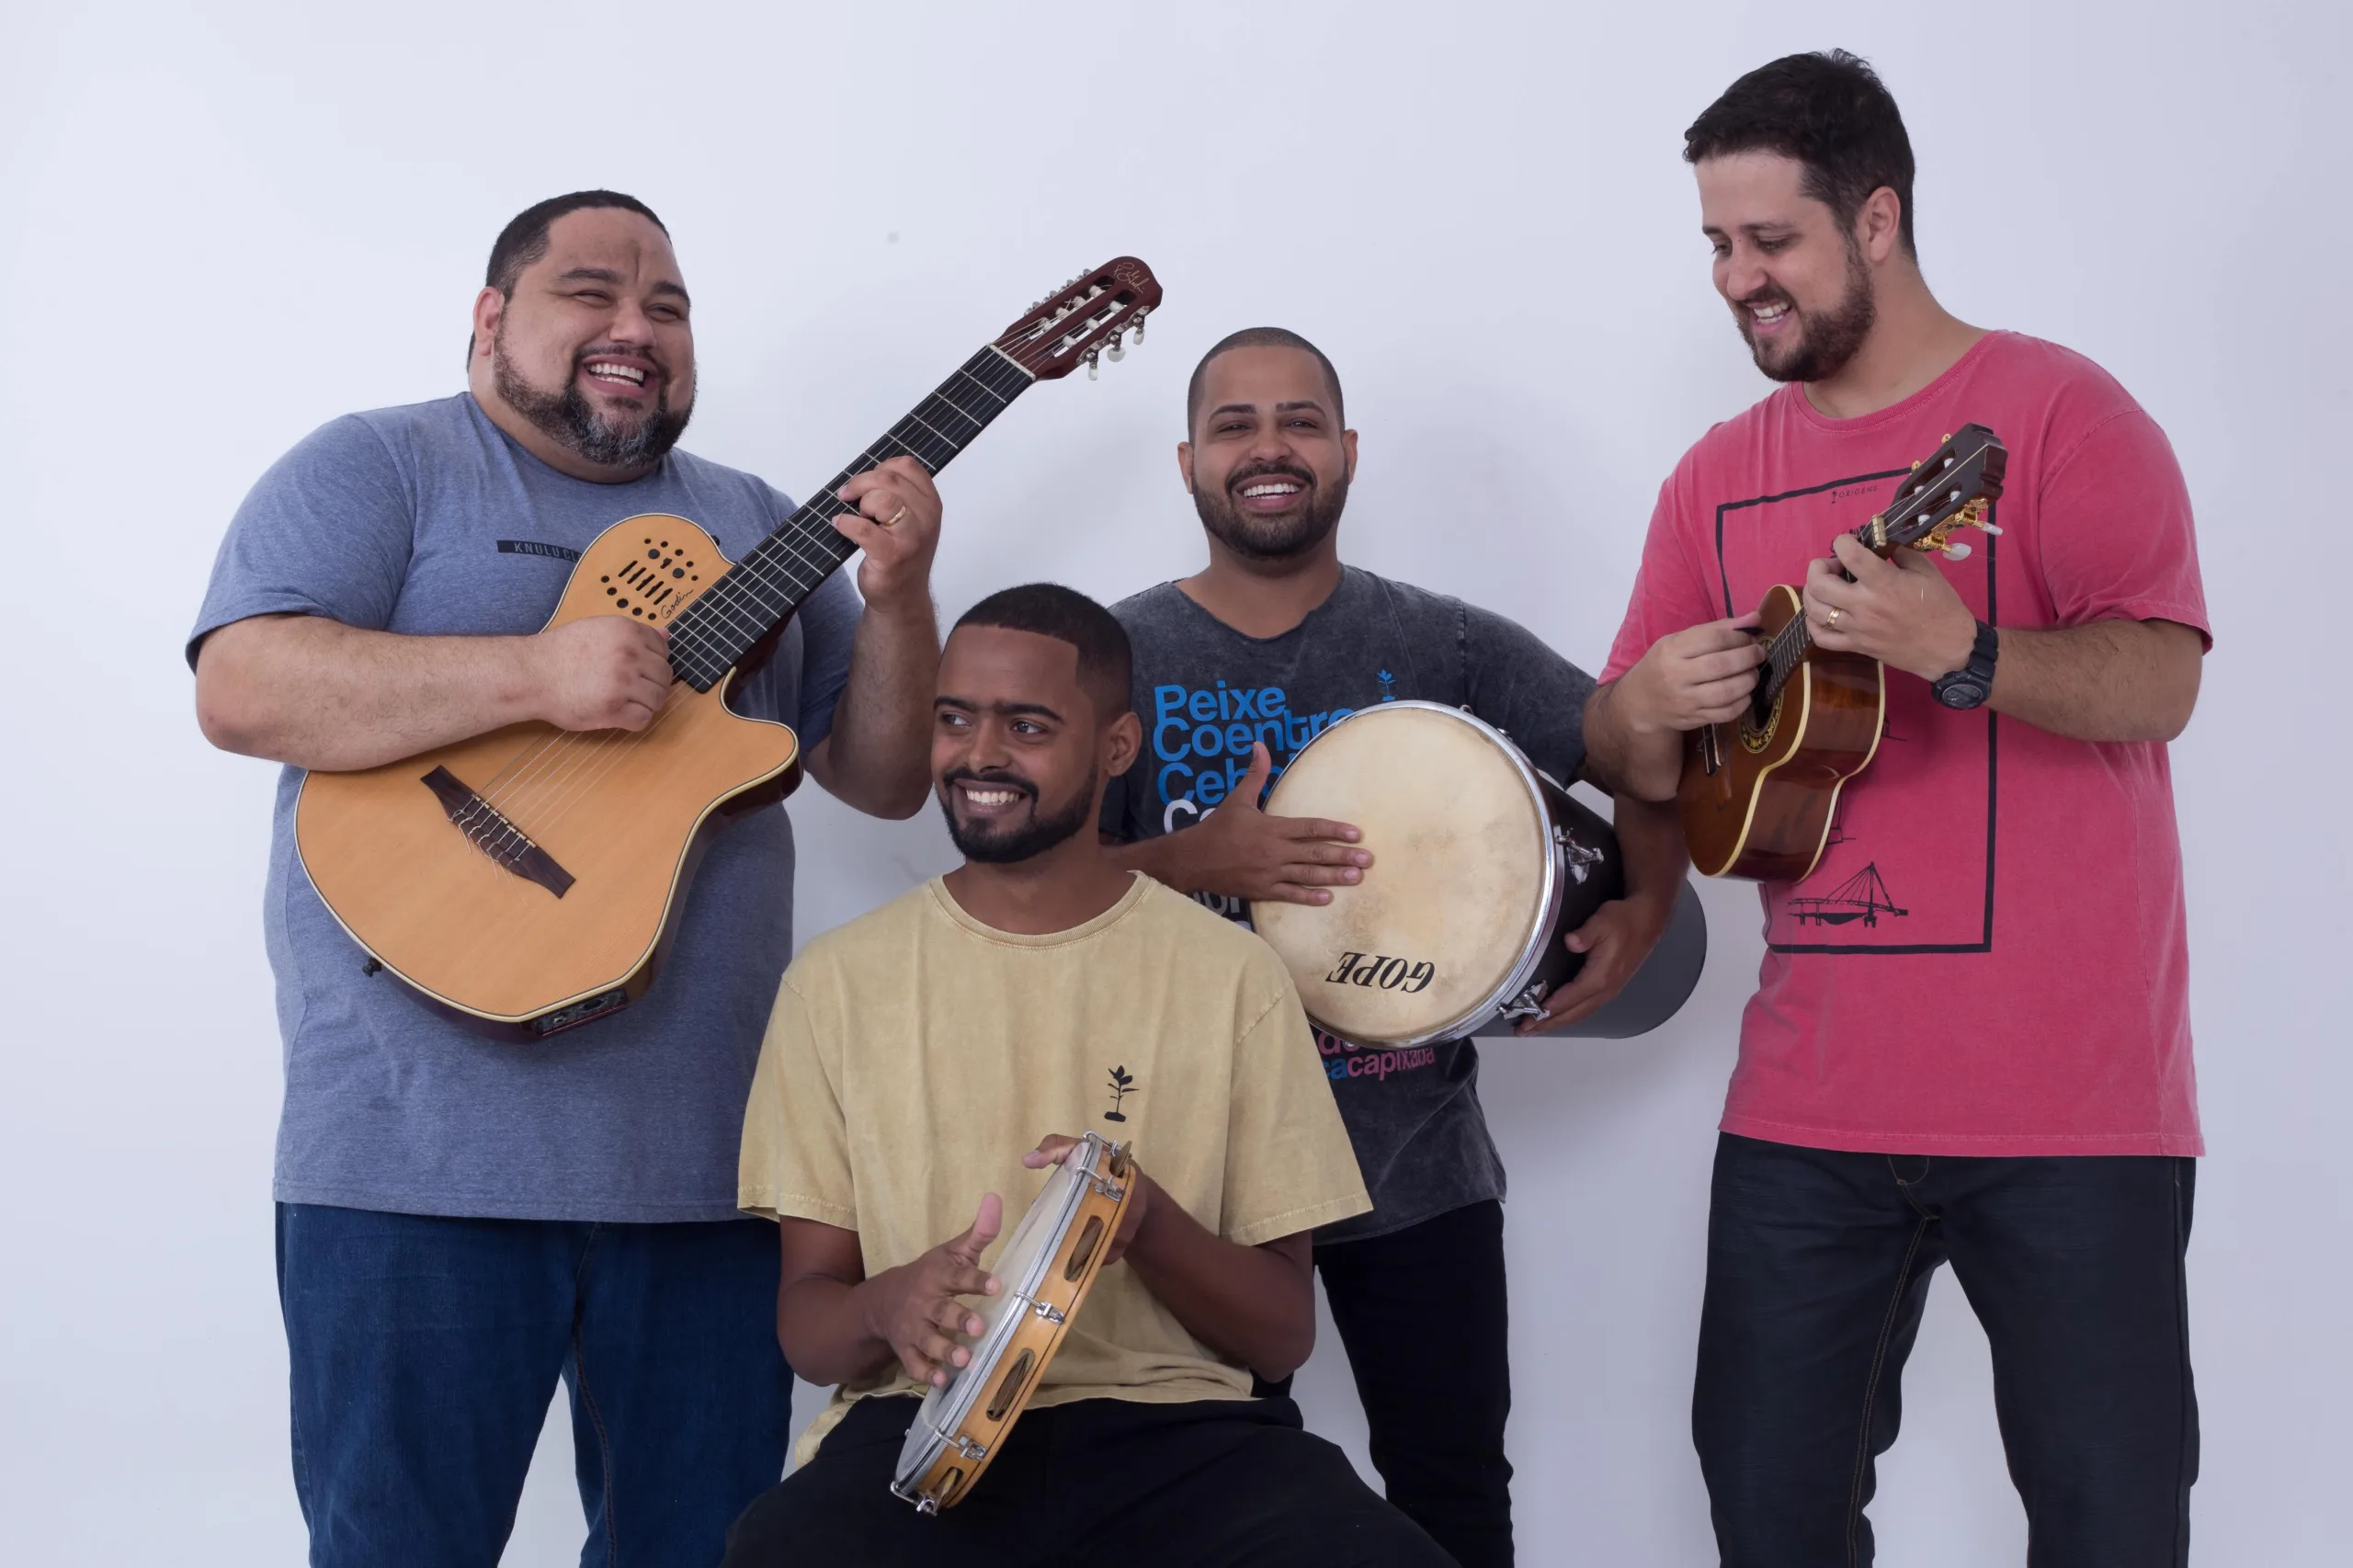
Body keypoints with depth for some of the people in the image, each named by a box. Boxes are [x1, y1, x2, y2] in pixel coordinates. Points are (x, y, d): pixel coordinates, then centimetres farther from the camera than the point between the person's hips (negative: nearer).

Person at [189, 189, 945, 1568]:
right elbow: (241, 689, -13)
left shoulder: (755, 524, 17)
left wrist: (897, 597, -4)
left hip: (708, 1151, 5)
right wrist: (535, 676, -22)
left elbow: (886, 778, 14)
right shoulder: (381, 466, 3)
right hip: (424, 1146, -4)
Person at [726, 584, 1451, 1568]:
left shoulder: (1230, 976, 5)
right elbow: (805, 1319, 8)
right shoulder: (837, 980, 7)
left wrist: (1147, 1223, -15)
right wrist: (885, 1306, -16)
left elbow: (1284, 1336, 6)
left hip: (1176, 1430, 0)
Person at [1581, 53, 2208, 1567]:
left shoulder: (2055, 409, -4)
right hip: (1808, 1103, 5)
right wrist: (1645, 716, -9)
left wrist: (1957, 654, -30)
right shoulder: (1721, 475, 11)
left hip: (2067, 1099, -4)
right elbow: (1637, 765, 14)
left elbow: (2161, 684, -14)